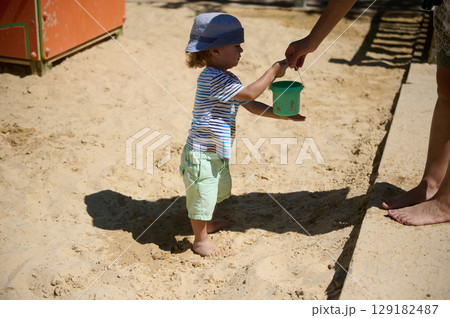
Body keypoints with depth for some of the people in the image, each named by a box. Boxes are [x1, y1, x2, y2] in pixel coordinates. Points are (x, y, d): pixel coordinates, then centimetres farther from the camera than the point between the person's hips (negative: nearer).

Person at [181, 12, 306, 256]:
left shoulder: (228, 79, 8)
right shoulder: (212, 77, -24)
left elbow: (252, 106, 10)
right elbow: (250, 94, -29)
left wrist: (283, 115, 2)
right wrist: (273, 71, -18)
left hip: (217, 153, 11)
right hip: (202, 154, -10)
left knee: (219, 189, 28)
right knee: (202, 196, 5)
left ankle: (209, 223, 51)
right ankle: (200, 240, 25)